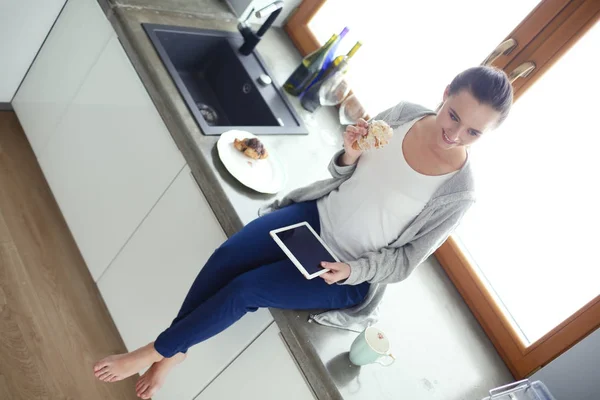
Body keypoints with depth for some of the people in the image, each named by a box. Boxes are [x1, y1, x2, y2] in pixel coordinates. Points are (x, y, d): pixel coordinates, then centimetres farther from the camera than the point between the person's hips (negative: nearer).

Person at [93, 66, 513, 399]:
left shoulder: (458, 192, -21)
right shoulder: (403, 113, -10)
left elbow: (404, 261, -11)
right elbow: (343, 174, 4)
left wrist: (351, 271, -26)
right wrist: (349, 155, -19)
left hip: (349, 275, -4)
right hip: (318, 215, 5)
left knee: (245, 289, -15)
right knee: (225, 258, -13)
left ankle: (153, 352, 7)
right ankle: (174, 351, 6)